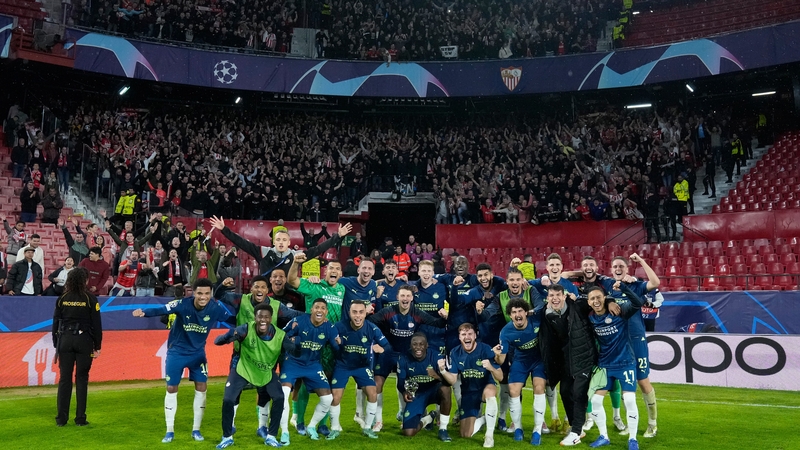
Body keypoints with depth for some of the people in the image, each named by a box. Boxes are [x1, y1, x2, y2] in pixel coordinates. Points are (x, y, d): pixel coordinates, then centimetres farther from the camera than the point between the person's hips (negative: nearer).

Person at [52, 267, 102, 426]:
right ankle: (80, 418, 5)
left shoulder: (62, 298, 3)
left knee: (64, 378, 7)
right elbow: (96, 324, -5)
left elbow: (56, 322, 6)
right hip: (84, 340, -2)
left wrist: (56, 344, 14)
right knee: (81, 379, 3)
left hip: (65, 340, 2)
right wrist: (97, 346, 2)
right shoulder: (90, 298, -5)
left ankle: (62, 418, 9)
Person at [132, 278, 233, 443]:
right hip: (177, 351, -2)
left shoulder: (216, 307, -19)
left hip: (198, 352, 2)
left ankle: (196, 430, 18)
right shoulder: (183, 304, -27)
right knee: (171, 389, 5)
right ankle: (170, 431, 21)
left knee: (201, 387, 1)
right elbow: (161, 309, -38)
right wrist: (144, 312, -56)